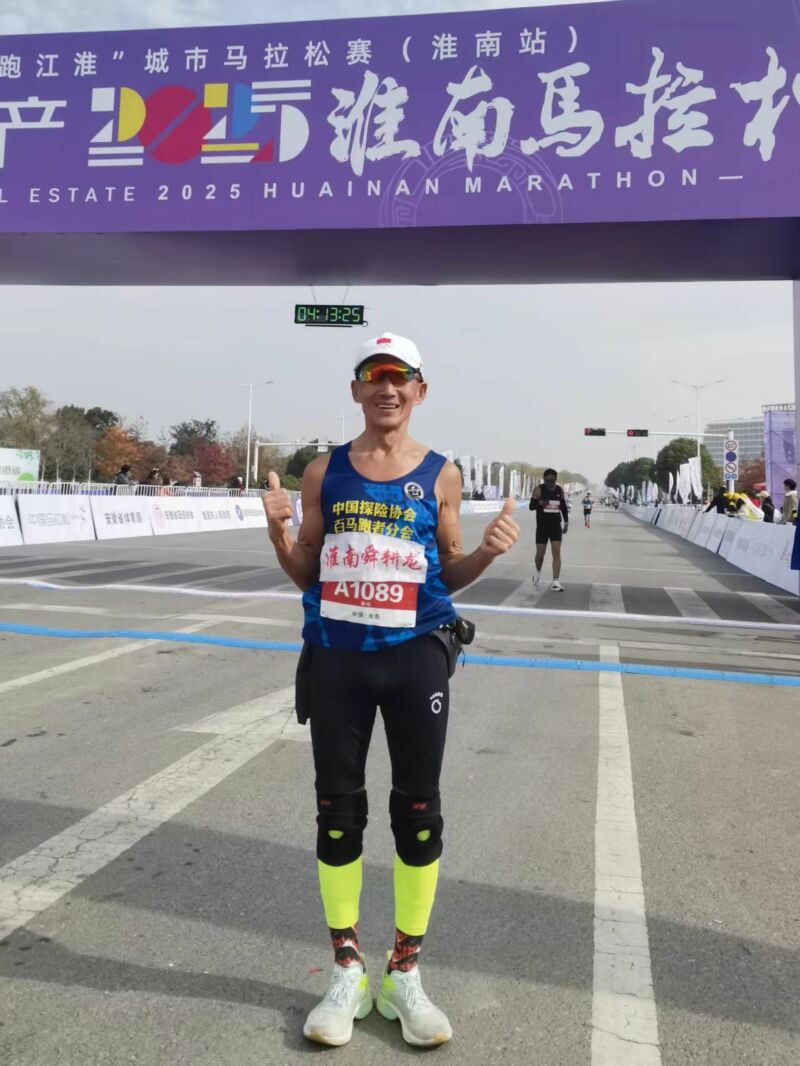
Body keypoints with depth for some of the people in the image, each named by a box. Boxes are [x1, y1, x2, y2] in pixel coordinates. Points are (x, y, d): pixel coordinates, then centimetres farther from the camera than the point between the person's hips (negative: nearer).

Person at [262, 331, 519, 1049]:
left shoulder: (441, 474, 3)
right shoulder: (324, 471, 4)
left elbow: (448, 575, 8)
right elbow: (307, 575, 8)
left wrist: (488, 552, -11)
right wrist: (279, 533, -11)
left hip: (415, 657, 0)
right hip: (336, 657, 1)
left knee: (418, 813, 6)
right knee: (337, 811, 8)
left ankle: (404, 976, 27)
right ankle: (348, 973, 28)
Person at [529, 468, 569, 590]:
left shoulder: (560, 490, 4)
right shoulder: (538, 490, -6)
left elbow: (564, 507, 14)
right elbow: (531, 506, -10)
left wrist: (566, 522, 11)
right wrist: (539, 503, -31)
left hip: (556, 526, 2)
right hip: (542, 526, -2)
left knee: (557, 554, -8)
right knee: (540, 554, 6)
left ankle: (555, 582, -9)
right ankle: (538, 571, 38)